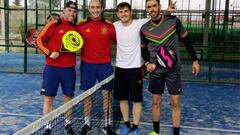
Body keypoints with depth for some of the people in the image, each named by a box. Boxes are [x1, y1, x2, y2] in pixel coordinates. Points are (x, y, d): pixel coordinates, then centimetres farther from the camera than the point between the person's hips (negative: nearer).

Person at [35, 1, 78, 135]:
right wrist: (49, 53, -14)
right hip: (52, 68, -3)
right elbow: (39, 40, -3)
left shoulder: (76, 28, 6)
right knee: (49, 98, 3)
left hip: (70, 69, 3)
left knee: (69, 97, 11)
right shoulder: (54, 24, -6)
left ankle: (68, 124, 27)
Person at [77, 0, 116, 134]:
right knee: (87, 94, 8)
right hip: (87, 64, 0)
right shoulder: (82, 25, 0)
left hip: (105, 65, 0)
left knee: (107, 95, 4)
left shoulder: (109, 25, 0)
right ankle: (87, 123, 24)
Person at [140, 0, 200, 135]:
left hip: (173, 69, -2)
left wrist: (195, 60, 0)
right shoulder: (144, 29, -2)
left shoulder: (173, 21, -9)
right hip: (155, 70, 2)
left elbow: (186, 40, 1)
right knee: (156, 101, 11)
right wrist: (147, 63, -5)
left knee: (175, 102, 0)